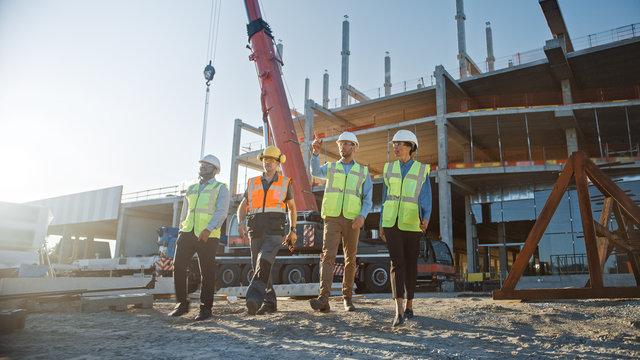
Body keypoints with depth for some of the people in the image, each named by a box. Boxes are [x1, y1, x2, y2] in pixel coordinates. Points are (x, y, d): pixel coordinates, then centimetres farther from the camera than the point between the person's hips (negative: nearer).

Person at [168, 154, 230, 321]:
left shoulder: (221, 188, 5)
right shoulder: (192, 188, 22)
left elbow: (221, 212, -9)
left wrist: (209, 229, -23)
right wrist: (182, 229, 18)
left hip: (208, 236, -5)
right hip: (188, 233, 5)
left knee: (207, 271, -1)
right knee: (178, 265, -4)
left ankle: (205, 308, 11)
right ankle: (182, 304, 9)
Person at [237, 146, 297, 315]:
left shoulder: (285, 182, 11)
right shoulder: (252, 183, 16)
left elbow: (292, 207, 19)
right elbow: (242, 206, 15)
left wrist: (293, 230, 13)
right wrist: (241, 222, -5)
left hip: (275, 230, -3)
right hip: (256, 230, 4)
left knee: (264, 261, -23)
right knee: (258, 266, 3)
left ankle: (254, 298, -32)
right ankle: (270, 303, 14)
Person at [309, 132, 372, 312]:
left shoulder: (363, 171, 12)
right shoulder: (330, 167, 13)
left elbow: (368, 199, 5)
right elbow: (315, 171, -12)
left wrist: (362, 216, -14)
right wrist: (316, 152, -28)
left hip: (352, 221, 1)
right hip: (332, 218, -1)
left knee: (350, 260, 5)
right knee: (328, 255, -16)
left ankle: (347, 298, 19)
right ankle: (323, 299, -24)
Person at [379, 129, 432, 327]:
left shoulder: (421, 170, 1)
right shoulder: (389, 168, 8)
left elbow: (426, 199, -4)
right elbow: (385, 198, 12)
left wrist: (426, 219, -22)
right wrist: (382, 224, 10)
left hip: (411, 224, -1)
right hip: (392, 223, 1)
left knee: (410, 264, 8)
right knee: (396, 263, -10)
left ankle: (409, 305, 25)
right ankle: (399, 310, -16)